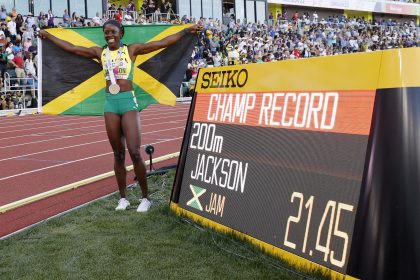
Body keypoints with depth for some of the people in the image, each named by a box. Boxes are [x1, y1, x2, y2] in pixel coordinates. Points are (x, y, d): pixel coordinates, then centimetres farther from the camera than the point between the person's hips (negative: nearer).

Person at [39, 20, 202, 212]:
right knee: (118, 154, 7)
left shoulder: (131, 50, 1)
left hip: (128, 102, -3)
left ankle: (145, 198, 2)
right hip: (110, 103, 3)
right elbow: (70, 48, 16)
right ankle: (123, 198, 17)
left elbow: (163, 43, -3)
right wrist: (48, 36, 21)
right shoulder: (100, 52, 9)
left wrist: (186, 31, -7)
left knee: (134, 152, -10)